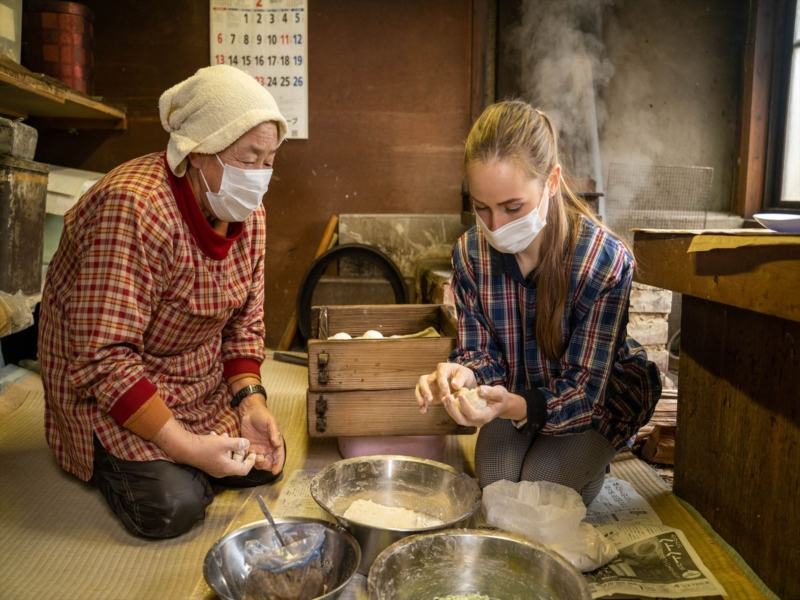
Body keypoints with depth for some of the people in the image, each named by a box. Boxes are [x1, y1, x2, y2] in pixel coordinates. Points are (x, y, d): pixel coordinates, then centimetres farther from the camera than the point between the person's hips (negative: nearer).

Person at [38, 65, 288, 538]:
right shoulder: (134, 208, -31)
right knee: (173, 507, -18)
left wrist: (251, 401, -13)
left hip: (203, 383, 7)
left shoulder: (249, 214, -7)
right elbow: (105, 359, -31)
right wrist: (184, 444, -31)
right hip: (108, 390, -6)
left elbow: (245, 320, 1)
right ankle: (107, 458, 13)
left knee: (265, 464, -1)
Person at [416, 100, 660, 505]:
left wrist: (518, 408, -48)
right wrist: (463, 374, -37)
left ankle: (592, 459, 18)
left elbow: (585, 388, -27)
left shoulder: (605, 260, -30)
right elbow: (479, 351, -11)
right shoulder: (470, 253, -19)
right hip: (515, 395, 3)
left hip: (594, 399, -2)